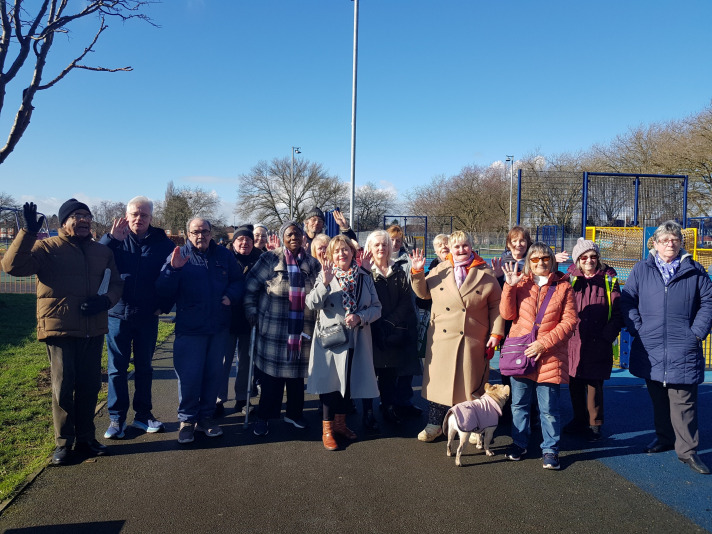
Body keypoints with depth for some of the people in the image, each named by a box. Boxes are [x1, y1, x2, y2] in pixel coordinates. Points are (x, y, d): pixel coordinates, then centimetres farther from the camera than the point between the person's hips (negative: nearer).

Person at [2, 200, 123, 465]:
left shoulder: (102, 251, 12)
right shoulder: (47, 248, -2)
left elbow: (116, 283, 15)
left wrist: (105, 300, -6)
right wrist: (28, 232, -26)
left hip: (93, 331, 4)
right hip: (60, 331, -4)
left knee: (90, 386, 11)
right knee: (63, 387, 3)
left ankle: (85, 438, 26)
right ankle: (63, 443, 18)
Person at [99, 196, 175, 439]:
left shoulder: (162, 243, 0)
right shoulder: (116, 240, 0)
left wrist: (164, 305, -5)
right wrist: (111, 238, -26)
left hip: (147, 317, 1)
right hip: (118, 314, -1)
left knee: (144, 367, 12)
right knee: (117, 369, 6)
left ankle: (143, 414, 23)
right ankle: (117, 418, 16)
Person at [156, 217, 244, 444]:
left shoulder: (224, 255, 5)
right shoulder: (178, 256, -2)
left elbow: (238, 281, 11)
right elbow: (163, 290, -10)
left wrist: (231, 296, -10)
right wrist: (173, 269, -27)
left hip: (218, 327, 3)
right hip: (189, 328, -3)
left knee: (213, 374, 12)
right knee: (188, 376, 0)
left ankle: (206, 417, 27)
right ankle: (187, 420, 17)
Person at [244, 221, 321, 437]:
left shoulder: (312, 264, 8)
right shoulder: (270, 259, -2)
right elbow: (251, 287, -1)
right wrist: (252, 313, -4)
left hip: (302, 330, 3)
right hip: (274, 328, -3)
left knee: (297, 373, 13)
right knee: (271, 373, 3)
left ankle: (294, 413, 30)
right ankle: (264, 417, 18)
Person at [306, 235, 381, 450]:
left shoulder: (364, 277, 6)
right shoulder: (325, 276, -1)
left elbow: (376, 307, 3)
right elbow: (312, 304, -14)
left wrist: (360, 317, -15)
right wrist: (325, 283, -27)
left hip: (357, 340, 3)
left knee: (349, 382, 13)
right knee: (330, 381, 2)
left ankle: (340, 423, 32)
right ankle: (327, 429, 15)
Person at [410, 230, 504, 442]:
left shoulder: (485, 274, 2)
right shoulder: (440, 271, 6)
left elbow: (496, 305, 2)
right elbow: (423, 292, 13)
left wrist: (496, 333, -3)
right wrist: (418, 272, -1)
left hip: (473, 341, -1)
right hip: (442, 339, 2)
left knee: (471, 384, 8)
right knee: (439, 381, 7)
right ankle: (434, 424, 20)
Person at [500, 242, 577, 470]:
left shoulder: (563, 287, 1)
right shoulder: (521, 283, 6)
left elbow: (570, 321, -4)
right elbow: (508, 314, -2)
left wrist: (544, 343, -13)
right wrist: (510, 286, -13)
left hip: (550, 357, -2)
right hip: (519, 353, 2)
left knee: (549, 408, 4)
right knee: (519, 404, 14)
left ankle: (550, 450, 20)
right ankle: (519, 444, 29)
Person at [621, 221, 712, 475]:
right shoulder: (641, 269, 6)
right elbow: (627, 300, 6)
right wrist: (637, 328, -4)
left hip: (682, 350, -2)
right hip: (650, 349, 2)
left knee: (683, 401, -2)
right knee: (658, 399, 14)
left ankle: (687, 450, 8)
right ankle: (664, 439, 29)